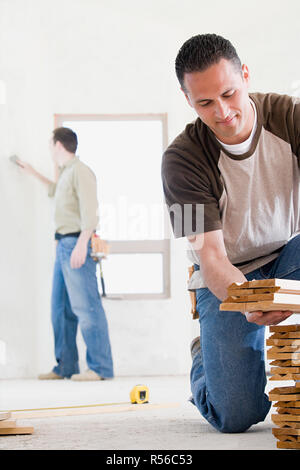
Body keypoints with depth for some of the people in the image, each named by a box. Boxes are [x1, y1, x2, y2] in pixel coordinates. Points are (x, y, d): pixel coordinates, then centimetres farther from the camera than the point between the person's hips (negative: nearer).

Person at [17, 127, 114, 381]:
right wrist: (35, 174, 52)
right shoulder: (66, 173, 21)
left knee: (85, 305, -12)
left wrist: (82, 244, -26)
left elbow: (90, 210, -18)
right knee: (61, 308, 10)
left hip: (76, 243, -10)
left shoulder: (80, 171, -8)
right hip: (63, 245, 10)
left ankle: (100, 367, -13)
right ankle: (65, 366, 14)